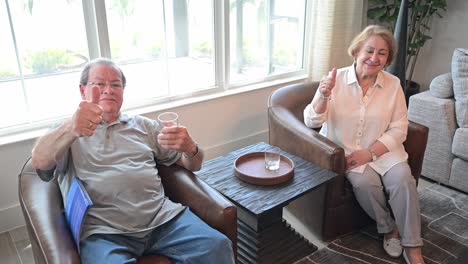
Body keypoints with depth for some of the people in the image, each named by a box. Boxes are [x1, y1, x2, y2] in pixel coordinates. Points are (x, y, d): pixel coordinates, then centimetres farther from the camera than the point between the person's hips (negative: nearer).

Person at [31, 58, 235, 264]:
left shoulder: (144, 125, 21)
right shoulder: (66, 133, 14)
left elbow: (192, 165, 18)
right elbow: (39, 163, -8)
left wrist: (190, 148, -7)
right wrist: (70, 129, -29)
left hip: (162, 217, 3)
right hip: (104, 230, -2)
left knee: (217, 247, -21)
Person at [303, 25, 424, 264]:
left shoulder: (393, 84, -2)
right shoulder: (336, 79, -8)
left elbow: (398, 130, -2)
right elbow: (311, 121, -13)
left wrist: (370, 152, -17)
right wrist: (324, 95, -32)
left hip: (381, 149, 2)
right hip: (343, 150, -1)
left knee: (402, 178, -24)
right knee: (364, 181, -28)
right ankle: (388, 228, 2)